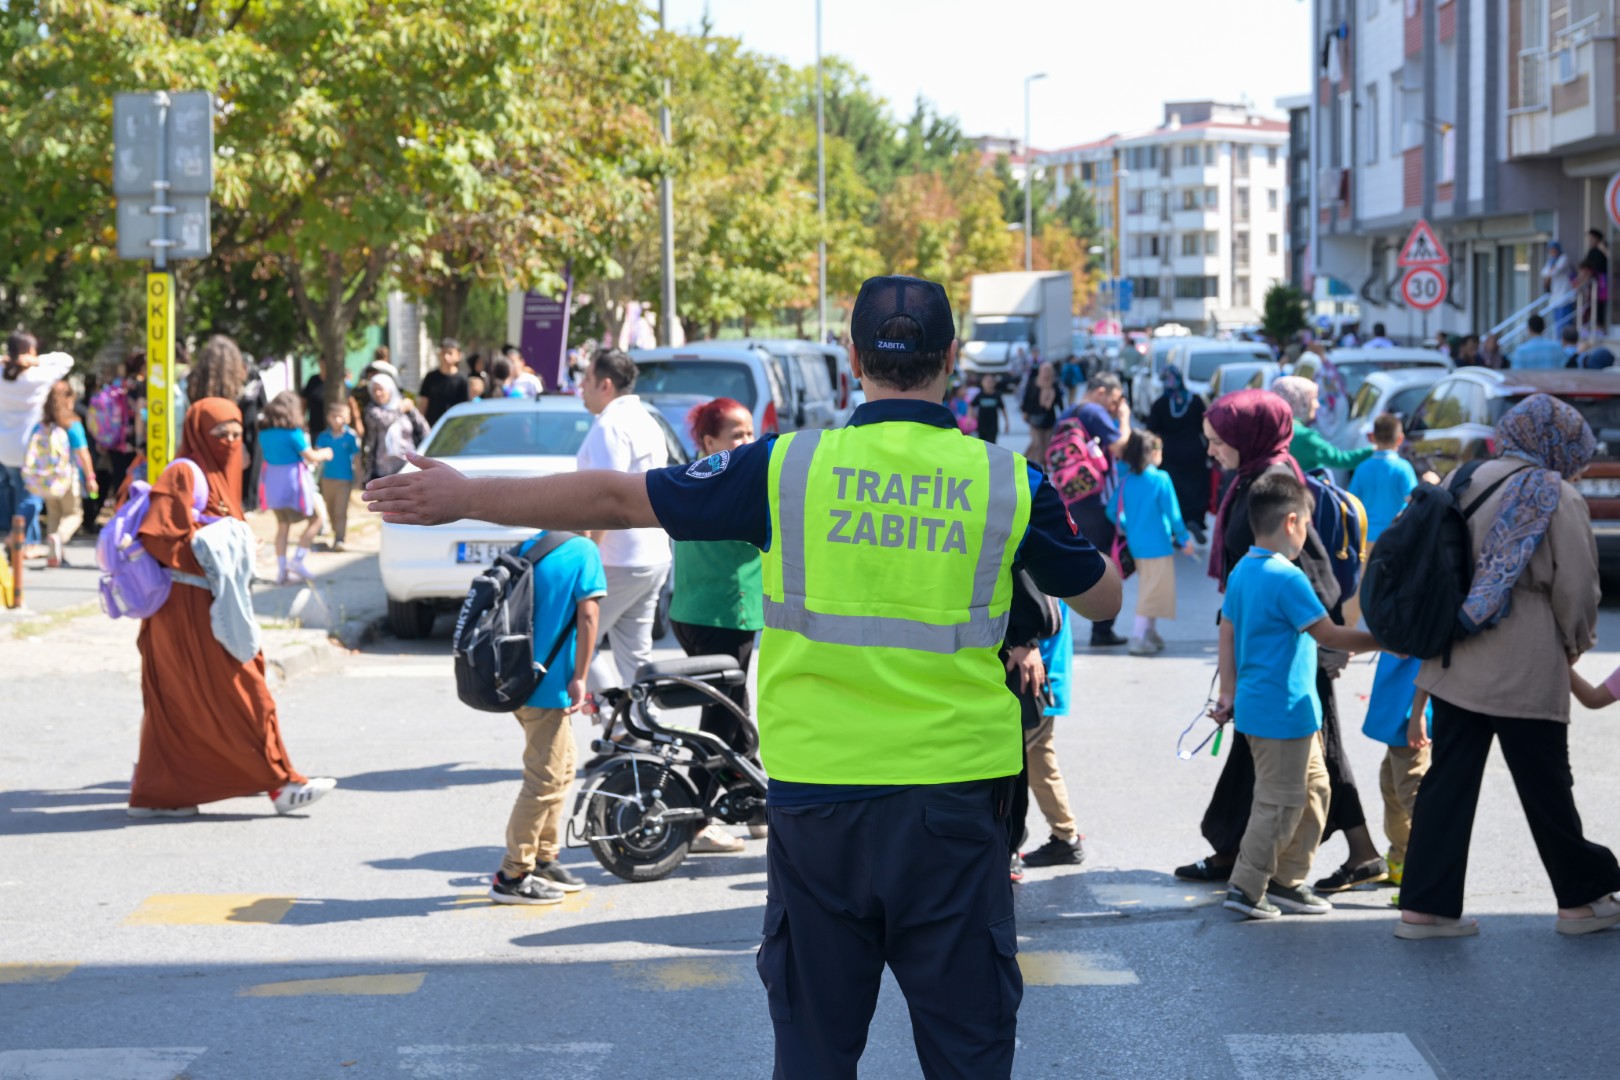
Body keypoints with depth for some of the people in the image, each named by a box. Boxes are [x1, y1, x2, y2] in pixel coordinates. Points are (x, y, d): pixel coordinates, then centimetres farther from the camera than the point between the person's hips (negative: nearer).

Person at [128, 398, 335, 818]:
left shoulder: (218, 476, 18)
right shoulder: (184, 474, -11)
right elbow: (157, 535, -20)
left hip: (211, 606, 10)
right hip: (190, 606, -10)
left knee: (175, 703, 11)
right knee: (241, 693, -8)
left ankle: (153, 794, 15)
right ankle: (280, 783, -6)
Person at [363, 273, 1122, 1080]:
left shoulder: (789, 468, -5)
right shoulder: (1008, 482, -4)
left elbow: (616, 498, 2)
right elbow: (1103, 598, 12)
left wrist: (464, 498, 13)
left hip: (817, 793, 1)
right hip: (954, 797, -1)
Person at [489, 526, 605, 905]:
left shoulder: (527, 547, 10)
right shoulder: (583, 551, -10)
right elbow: (587, 615, -17)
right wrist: (579, 678, -14)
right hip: (551, 686, -8)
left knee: (562, 768, 20)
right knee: (546, 780, -3)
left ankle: (544, 859, 25)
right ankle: (512, 875, -2)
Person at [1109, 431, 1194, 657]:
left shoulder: (1127, 480, 2)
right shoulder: (1160, 479, -14)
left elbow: (1112, 511, 4)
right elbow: (1172, 512, -13)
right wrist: (1184, 539, -3)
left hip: (1137, 545, 6)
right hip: (1158, 545, -6)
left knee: (1149, 590, 21)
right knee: (1153, 593, 0)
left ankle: (1150, 633, 29)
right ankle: (1138, 638, -3)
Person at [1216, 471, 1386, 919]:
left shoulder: (1241, 572, 8)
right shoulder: (1287, 578, -19)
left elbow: (1227, 631, 13)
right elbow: (1328, 634, -17)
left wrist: (1228, 693, 17)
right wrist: (1384, 640, -8)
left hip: (1256, 706, 9)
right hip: (1283, 711, -9)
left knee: (1314, 789, 16)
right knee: (1281, 803, 0)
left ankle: (1286, 881, 21)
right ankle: (1246, 887, 6)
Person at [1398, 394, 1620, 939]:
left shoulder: (1471, 481, 8)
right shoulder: (1557, 496, -8)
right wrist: (1574, 644, 11)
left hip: (1457, 664, 5)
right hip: (1527, 669, -5)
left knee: (1447, 781, 7)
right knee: (1546, 787, 7)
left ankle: (1425, 906, 5)